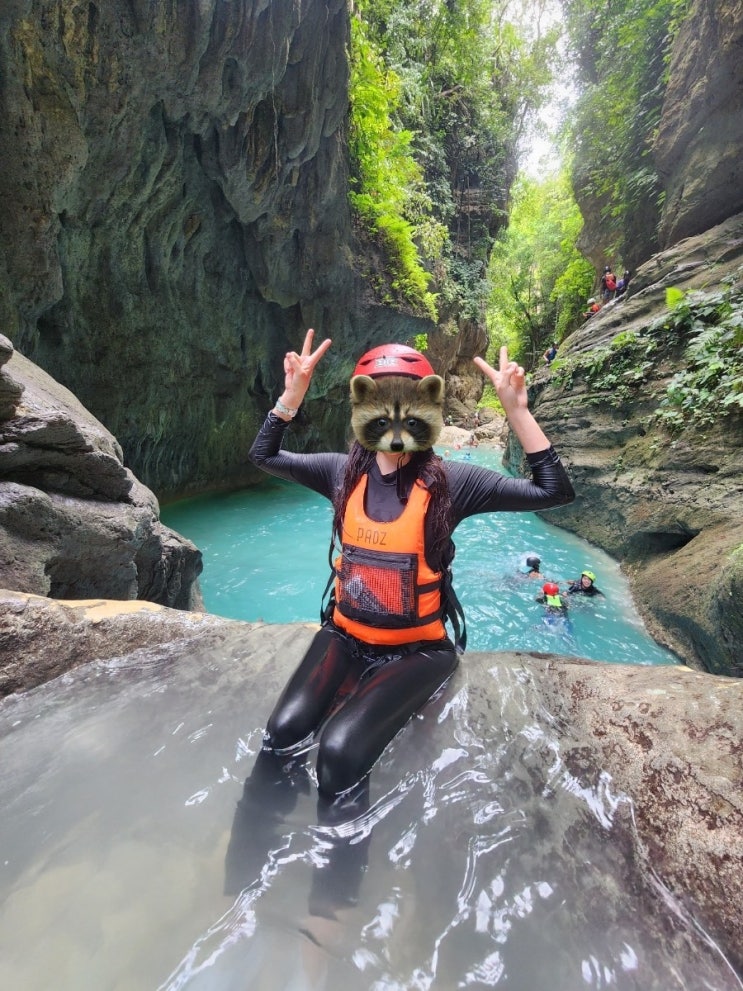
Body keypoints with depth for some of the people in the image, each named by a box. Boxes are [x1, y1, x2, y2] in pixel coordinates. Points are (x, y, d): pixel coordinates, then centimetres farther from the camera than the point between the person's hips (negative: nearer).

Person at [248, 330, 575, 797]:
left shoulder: (450, 480, -11)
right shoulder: (344, 471, -2)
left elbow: (555, 491, -13)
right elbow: (264, 455, 9)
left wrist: (517, 411, -20)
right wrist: (292, 395, -4)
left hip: (417, 648, -3)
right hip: (346, 635, 4)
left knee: (339, 750, -21)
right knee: (283, 735, -14)